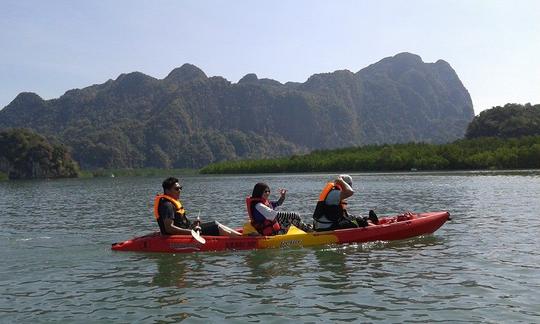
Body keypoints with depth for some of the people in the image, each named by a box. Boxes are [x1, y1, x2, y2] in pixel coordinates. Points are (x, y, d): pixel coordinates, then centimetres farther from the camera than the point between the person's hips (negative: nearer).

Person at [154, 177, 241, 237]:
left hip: (186, 231, 11)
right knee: (217, 227, -7)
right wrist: (190, 232, -30)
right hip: (182, 235, -11)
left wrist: (191, 225, 9)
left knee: (215, 224, 13)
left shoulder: (172, 202, 15)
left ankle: (238, 235, 14)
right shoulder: (167, 205, -20)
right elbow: (169, 228, -28)